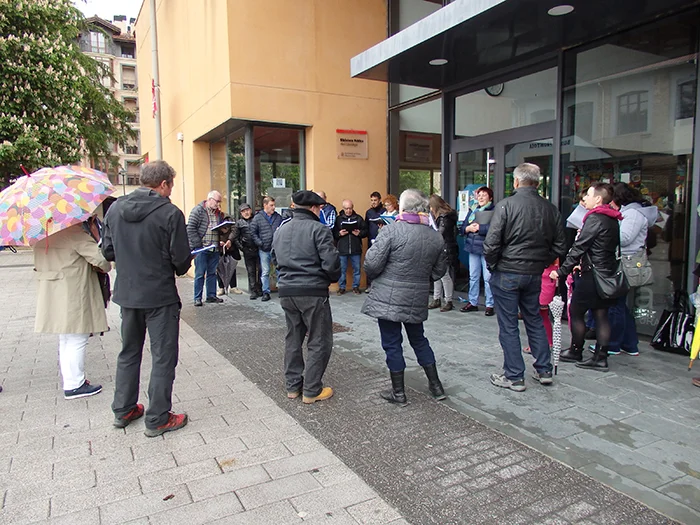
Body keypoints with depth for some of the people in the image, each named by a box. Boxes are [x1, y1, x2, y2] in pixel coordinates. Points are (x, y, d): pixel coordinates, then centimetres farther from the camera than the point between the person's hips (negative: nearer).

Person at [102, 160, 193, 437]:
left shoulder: (115, 209, 1)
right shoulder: (170, 213, -16)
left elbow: (108, 251, 6)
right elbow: (181, 259, -15)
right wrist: (179, 267, 7)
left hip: (127, 294, 6)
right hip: (160, 296, -6)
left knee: (129, 352, 21)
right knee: (163, 357, 6)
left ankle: (123, 411, 33)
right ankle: (157, 419, 14)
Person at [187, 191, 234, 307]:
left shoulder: (219, 213, 13)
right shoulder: (198, 210, -6)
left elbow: (226, 228, 17)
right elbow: (190, 229, -13)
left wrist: (229, 239, -1)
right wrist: (198, 244, -16)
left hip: (215, 249, 6)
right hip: (201, 249, -6)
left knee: (212, 273, 12)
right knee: (200, 274, -1)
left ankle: (211, 296, 21)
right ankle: (197, 298, 6)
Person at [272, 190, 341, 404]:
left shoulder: (281, 230, 11)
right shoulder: (319, 229, -11)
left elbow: (275, 259, 17)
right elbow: (331, 262, -16)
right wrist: (333, 278, 2)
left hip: (286, 291, 7)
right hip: (313, 292, -7)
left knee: (293, 338, 19)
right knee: (319, 342, 5)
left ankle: (293, 386, 27)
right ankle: (311, 390, 10)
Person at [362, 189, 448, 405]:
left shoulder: (392, 230, -15)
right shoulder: (436, 237, 2)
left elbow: (372, 264, -17)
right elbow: (439, 271, 10)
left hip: (388, 299, -5)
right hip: (417, 300, 5)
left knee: (392, 343, 8)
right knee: (418, 340, 22)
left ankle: (398, 393, 19)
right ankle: (436, 386, 30)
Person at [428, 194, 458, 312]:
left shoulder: (445, 217, -14)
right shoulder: (439, 216, 16)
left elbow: (439, 234, -17)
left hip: (446, 250, -10)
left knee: (444, 275, -5)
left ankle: (448, 301, 4)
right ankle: (436, 299, 18)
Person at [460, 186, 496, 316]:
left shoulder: (494, 211, -3)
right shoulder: (472, 211, 17)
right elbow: (462, 229, 13)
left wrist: (479, 227, -13)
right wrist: (468, 228, -9)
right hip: (473, 248, 6)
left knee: (488, 278, -4)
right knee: (473, 277, 11)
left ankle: (489, 305, 5)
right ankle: (473, 302, 21)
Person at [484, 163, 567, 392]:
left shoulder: (506, 205, -14)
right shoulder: (550, 208, 3)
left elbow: (491, 244, -18)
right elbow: (560, 246, 6)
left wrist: (492, 265, -2)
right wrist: (541, 263, 15)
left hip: (506, 273, -5)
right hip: (535, 274, 5)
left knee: (508, 325, 5)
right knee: (535, 320, 20)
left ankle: (514, 377, 13)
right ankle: (544, 370, 28)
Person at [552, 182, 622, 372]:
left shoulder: (595, 218, -15)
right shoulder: (612, 220, 12)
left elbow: (579, 247, -17)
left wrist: (562, 271, -14)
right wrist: (583, 264, 22)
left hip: (593, 274, -9)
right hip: (608, 273, 9)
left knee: (576, 312, 5)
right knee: (601, 314, 9)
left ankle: (576, 352, 16)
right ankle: (601, 357, 12)